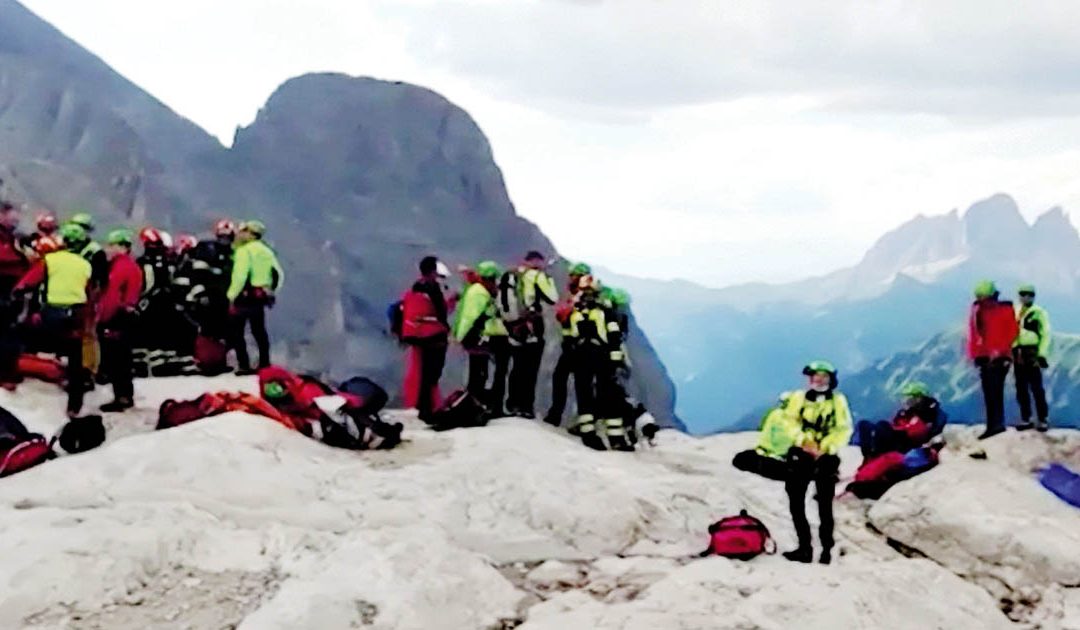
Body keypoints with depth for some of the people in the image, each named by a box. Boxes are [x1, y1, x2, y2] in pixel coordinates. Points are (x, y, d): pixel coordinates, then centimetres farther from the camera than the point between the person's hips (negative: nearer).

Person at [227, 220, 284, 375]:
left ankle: (244, 365, -7)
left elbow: (240, 275, -21)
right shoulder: (267, 252, 13)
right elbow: (279, 274, 13)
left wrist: (232, 295, -17)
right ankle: (265, 363, 18)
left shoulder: (244, 250, -11)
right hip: (261, 296, 7)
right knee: (259, 330, 17)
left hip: (245, 296, -7)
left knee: (237, 331, -1)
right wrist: (271, 291, 21)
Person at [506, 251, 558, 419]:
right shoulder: (536, 276, -5)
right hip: (532, 329, -6)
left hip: (514, 327, 6)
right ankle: (526, 406, -8)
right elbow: (553, 298, -3)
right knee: (530, 370, -4)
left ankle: (513, 405, 16)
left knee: (517, 368, 14)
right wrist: (548, 277, 7)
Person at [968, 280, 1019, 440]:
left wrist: (999, 350, -13)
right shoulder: (977, 310, 11)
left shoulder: (1005, 310, 1)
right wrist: (973, 353, 1)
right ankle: (993, 425, 10)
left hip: (1000, 357, -4)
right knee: (988, 393, 5)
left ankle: (996, 424, -13)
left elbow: (1013, 331, -4)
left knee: (995, 390, -12)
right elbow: (973, 333, 11)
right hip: (984, 357, 4)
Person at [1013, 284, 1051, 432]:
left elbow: (1045, 334, -5)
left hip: (1032, 353, -5)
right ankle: (1026, 419, 15)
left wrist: (1042, 354, -12)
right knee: (1021, 388, 8)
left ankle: (1043, 420, 1)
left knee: (1036, 388, -5)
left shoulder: (1039, 312, -1)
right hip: (1017, 354, 5)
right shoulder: (1015, 313, 14)